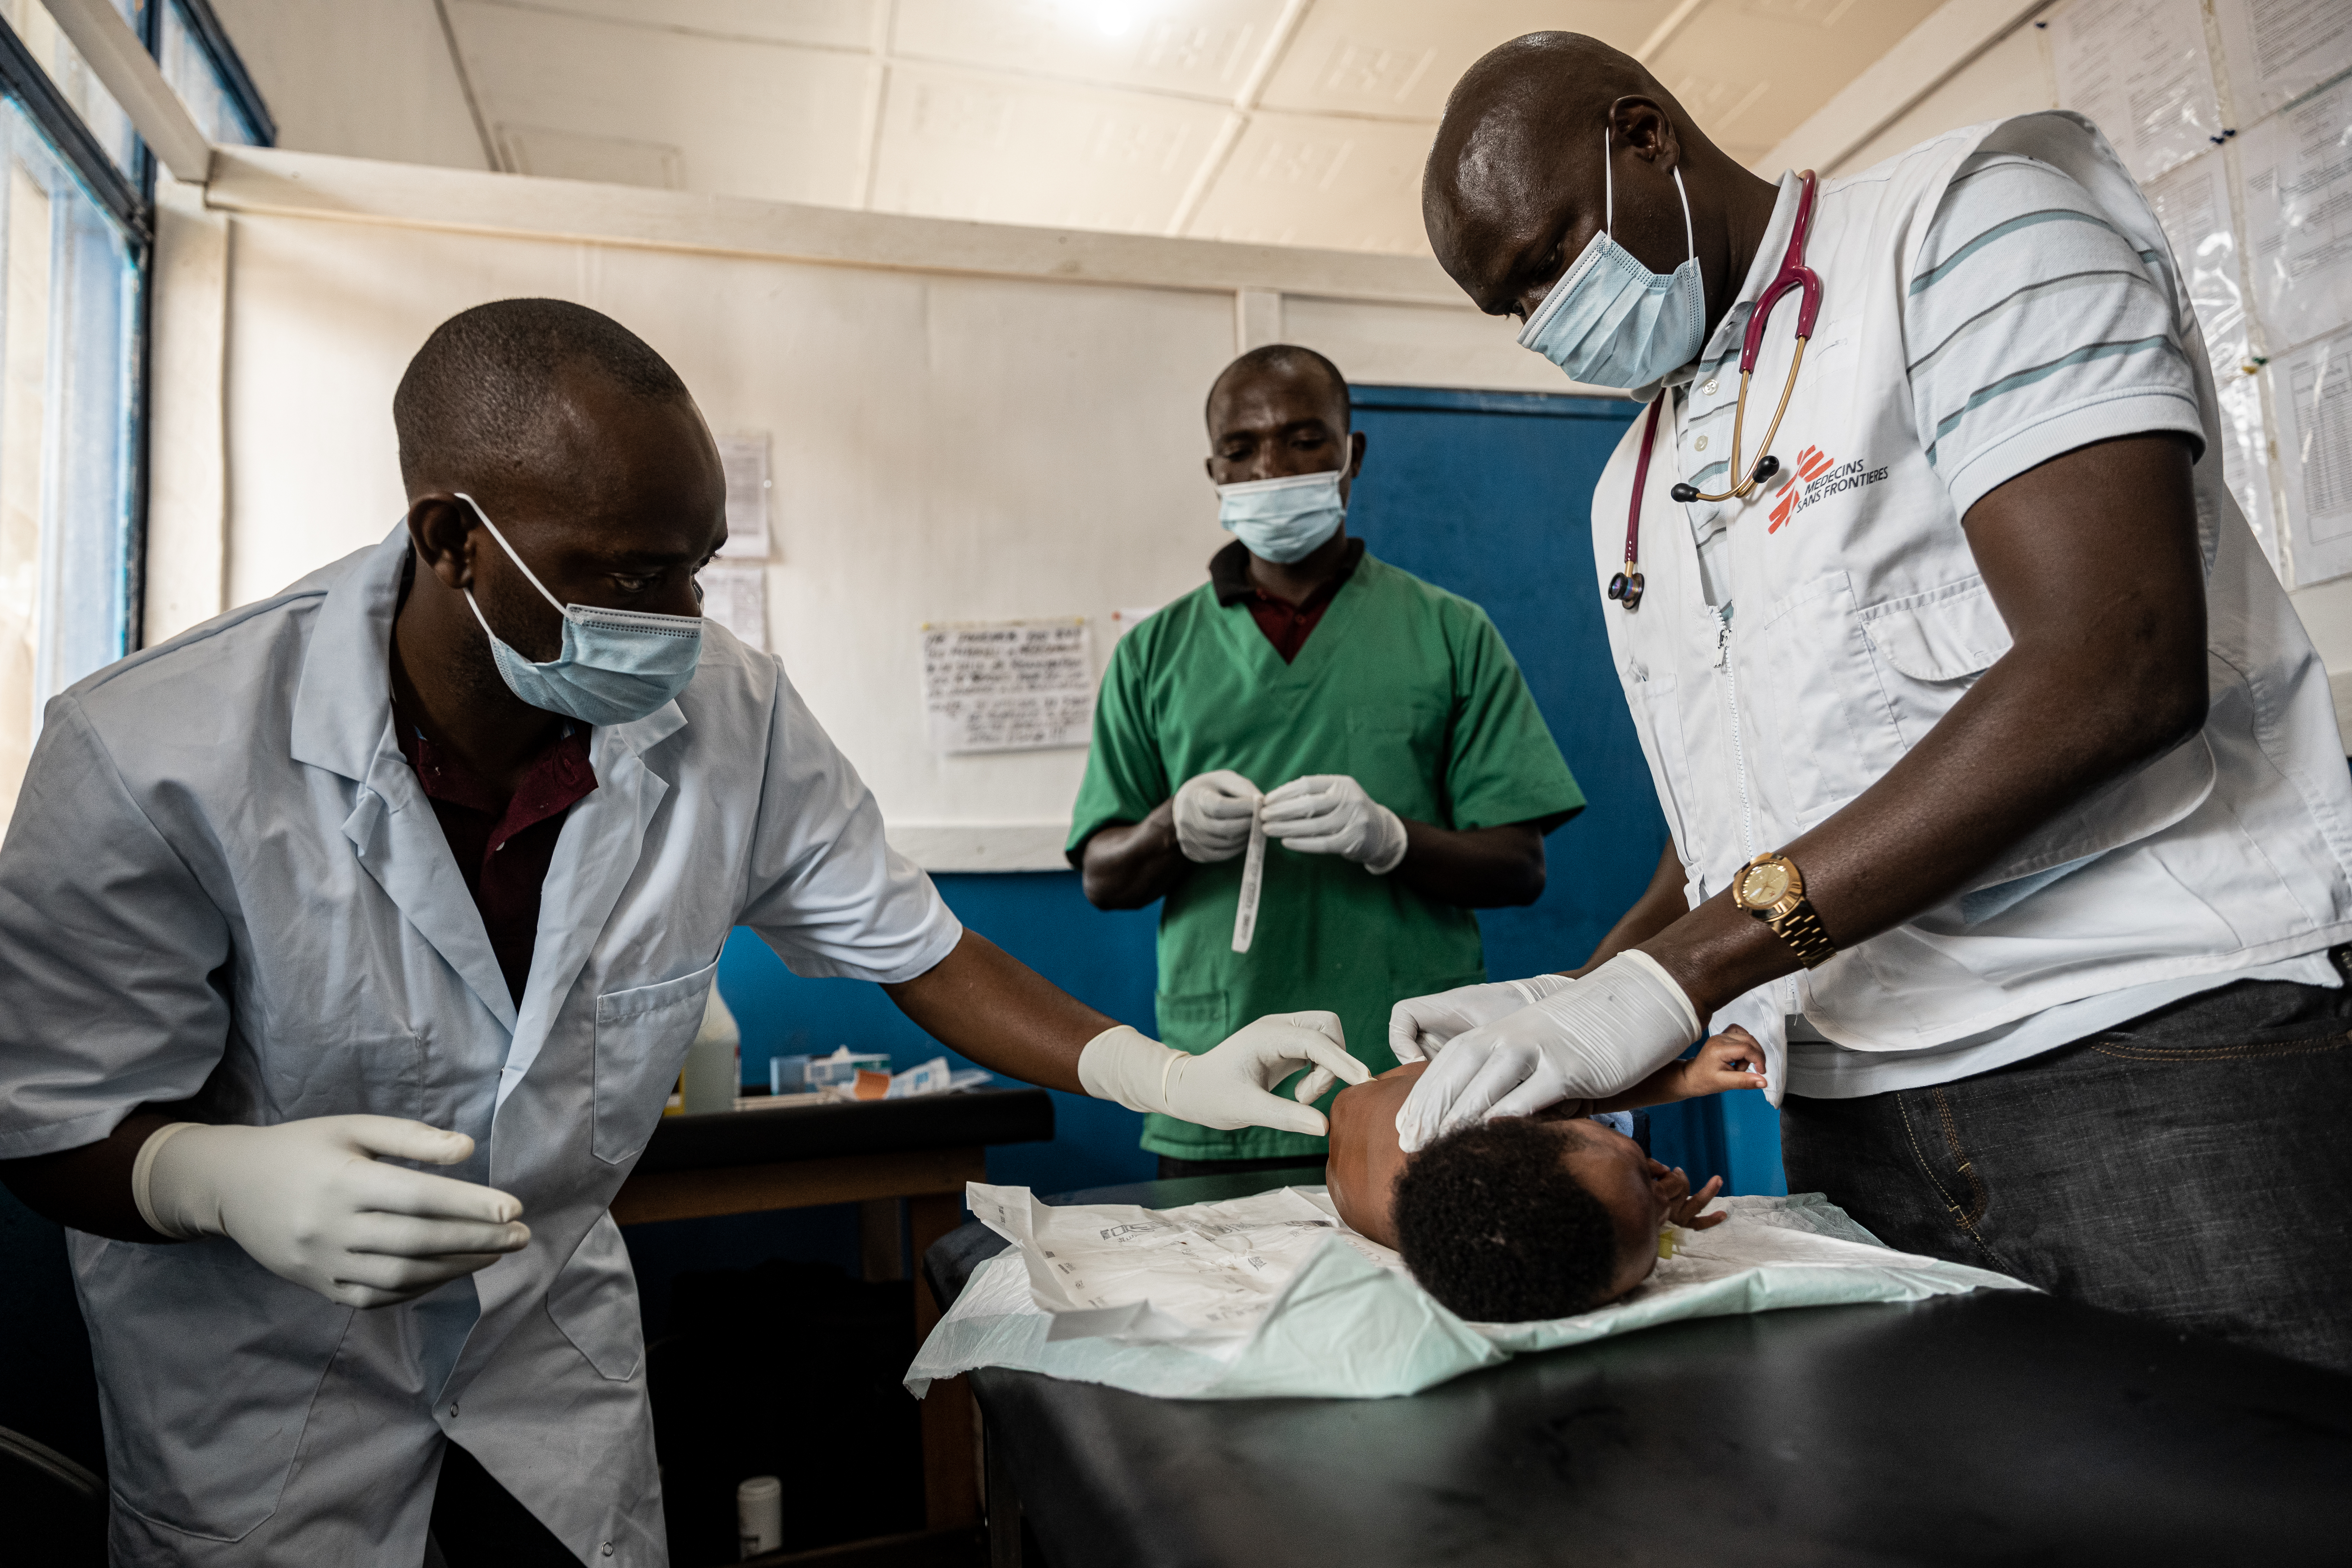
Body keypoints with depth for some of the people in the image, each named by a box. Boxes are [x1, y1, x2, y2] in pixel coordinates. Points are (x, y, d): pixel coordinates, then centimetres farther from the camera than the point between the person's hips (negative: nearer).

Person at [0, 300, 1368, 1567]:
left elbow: (917, 950, -11)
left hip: (553, 1337, 3)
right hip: (261, 1385, -2)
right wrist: (228, 1182, -39)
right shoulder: (157, 759, -27)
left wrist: (1175, 1077, -22)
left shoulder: (733, 719, -19)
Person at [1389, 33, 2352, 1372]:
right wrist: (1568, 1004, 1)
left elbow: (2117, 669, -17)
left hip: (2155, 1046, -5)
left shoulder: (1965, 220, -2)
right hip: (1848, 1113, 6)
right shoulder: (1631, 493, 18)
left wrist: (1678, 972, -21)